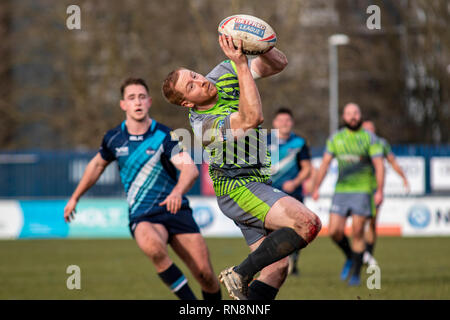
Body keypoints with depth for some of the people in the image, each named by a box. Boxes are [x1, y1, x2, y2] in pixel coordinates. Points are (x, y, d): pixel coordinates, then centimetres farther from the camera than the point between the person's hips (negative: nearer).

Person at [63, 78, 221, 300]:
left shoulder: (164, 137, -7)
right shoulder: (114, 139, 2)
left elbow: (191, 169, -22)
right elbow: (97, 165, 23)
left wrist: (178, 192, -43)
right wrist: (75, 198, 29)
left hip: (175, 209, 0)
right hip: (143, 217, 0)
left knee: (205, 275, -10)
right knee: (152, 247, -37)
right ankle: (191, 304, -24)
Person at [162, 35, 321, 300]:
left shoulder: (224, 74, 0)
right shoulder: (204, 124, -23)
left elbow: (278, 63, 3)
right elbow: (252, 118, -38)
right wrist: (242, 65, -41)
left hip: (256, 184, 8)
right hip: (238, 188, -8)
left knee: (276, 266, 1)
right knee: (308, 223, -25)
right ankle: (240, 275, -16)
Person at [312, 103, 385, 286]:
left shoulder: (370, 138, -3)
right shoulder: (335, 138, 8)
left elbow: (379, 165, -8)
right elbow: (325, 163, 10)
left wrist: (380, 191, -19)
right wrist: (316, 188, 3)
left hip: (363, 191, -3)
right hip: (341, 190, 3)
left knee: (357, 233, -6)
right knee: (334, 232, -5)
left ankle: (355, 274, 4)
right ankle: (350, 258, 23)